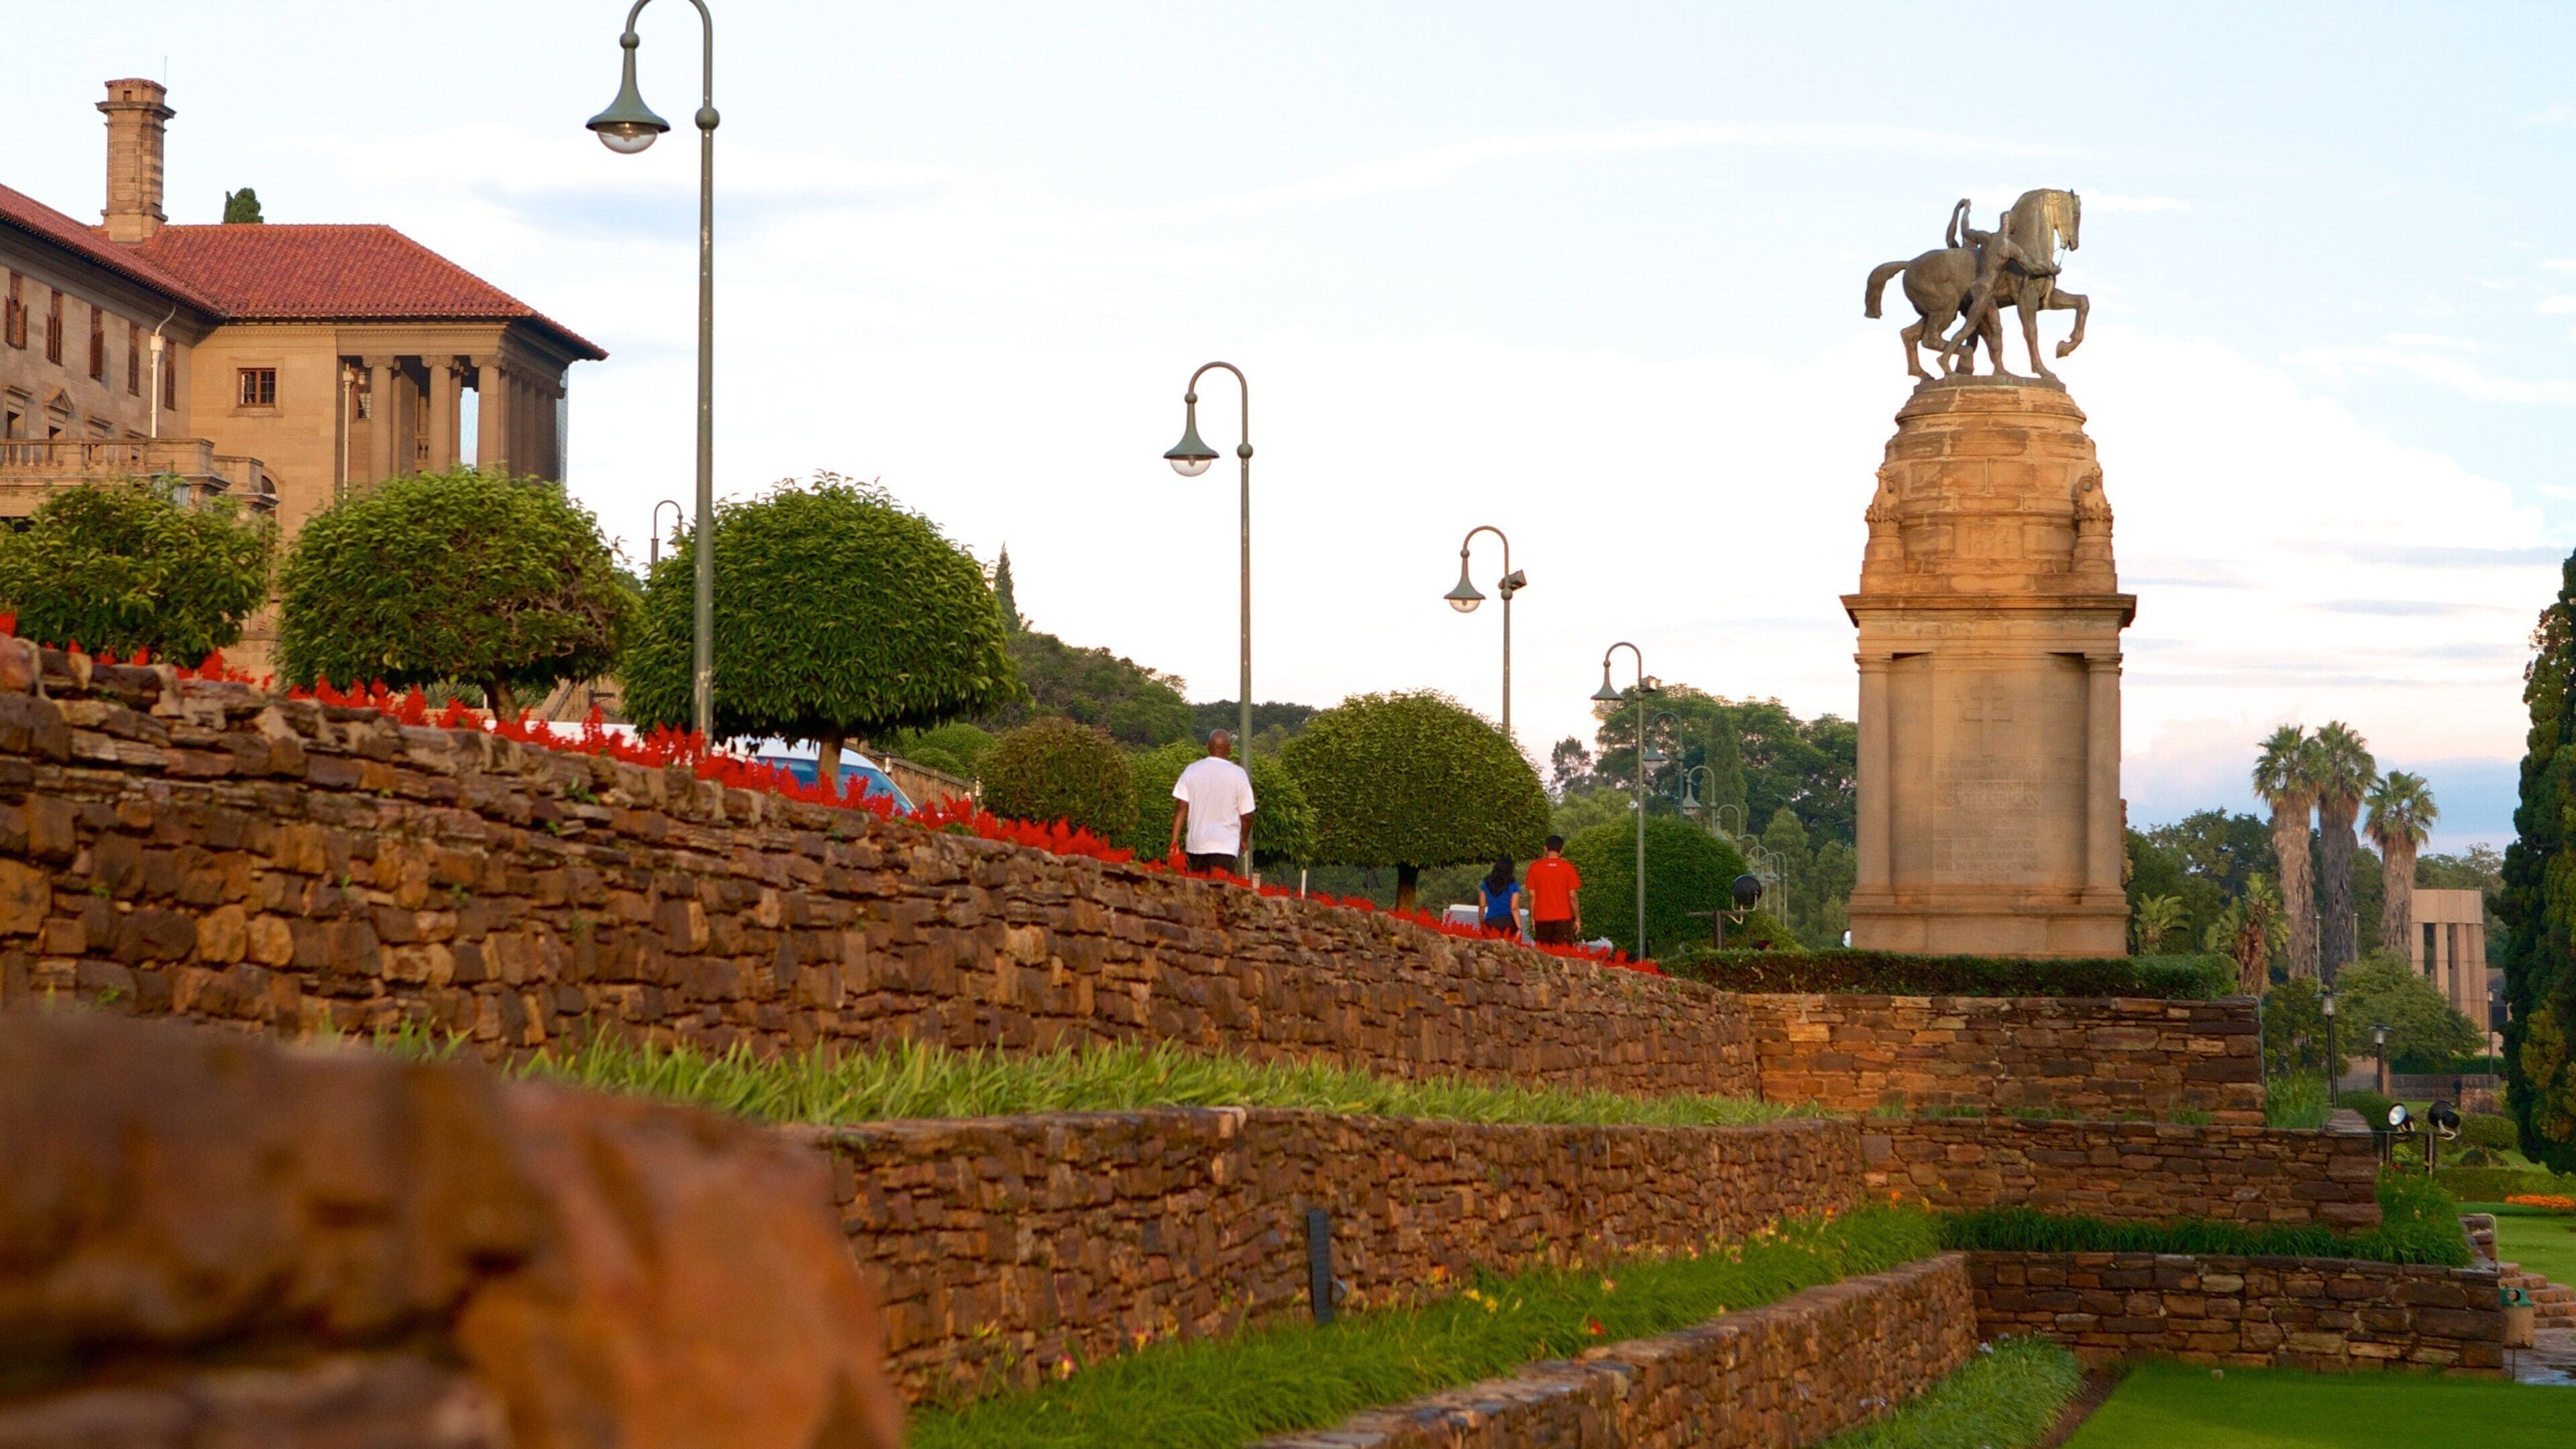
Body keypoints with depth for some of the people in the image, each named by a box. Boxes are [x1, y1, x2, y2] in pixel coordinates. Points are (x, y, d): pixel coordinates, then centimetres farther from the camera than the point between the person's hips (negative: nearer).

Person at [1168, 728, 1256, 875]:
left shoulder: (1191, 771, 5)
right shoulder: (1238, 775, -1)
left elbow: (1181, 809, 0)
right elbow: (1246, 815, 2)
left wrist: (1174, 843, 0)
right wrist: (1245, 840, 20)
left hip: (1196, 845, 3)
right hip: (1225, 846, -3)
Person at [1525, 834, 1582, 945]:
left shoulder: (1535, 867, 1)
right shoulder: (1568, 867, -3)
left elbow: (1532, 895, 2)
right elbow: (1573, 896, -3)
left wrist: (1532, 918, 9)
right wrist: (1577, 919, 4)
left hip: (1542, 919, 1)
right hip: (1563, 918, -1)